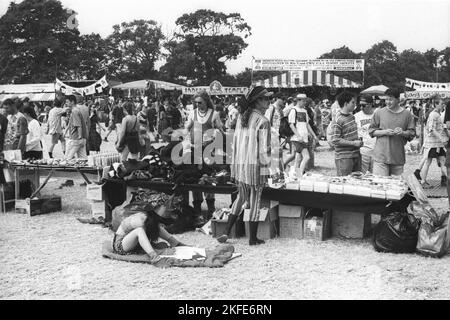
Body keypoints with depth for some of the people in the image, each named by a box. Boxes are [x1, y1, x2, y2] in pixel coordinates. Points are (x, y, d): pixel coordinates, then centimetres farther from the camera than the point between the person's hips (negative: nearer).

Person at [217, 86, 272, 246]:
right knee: (254, 202, 8)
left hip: (239, 165, 7)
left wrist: (236, 164, 16)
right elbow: (264, 149, -16)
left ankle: (226, 233, 18)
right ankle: (253, 238, 20)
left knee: (241, 197, 21)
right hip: (255, 166, -6)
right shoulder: (262, 121, -16)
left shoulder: (242, 117, 5)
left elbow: (235, 141, 10)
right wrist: (266, 168, -6)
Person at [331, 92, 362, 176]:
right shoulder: (338, 120, -16)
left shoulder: (351, 115, 11)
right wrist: (353, 143, -17)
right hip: (344, 157, -8)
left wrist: (358, 140, 8)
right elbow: (335, 140, -20)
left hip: (356, 154, 8)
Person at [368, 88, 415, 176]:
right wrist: (384, 132, -11)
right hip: (381, 156, -1)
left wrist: (403, 133, -12)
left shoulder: (407, 114, 6)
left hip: (398, 157, 2)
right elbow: (371, 131, 5)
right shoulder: (379, 113, 4)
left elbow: (412, 133, 9)